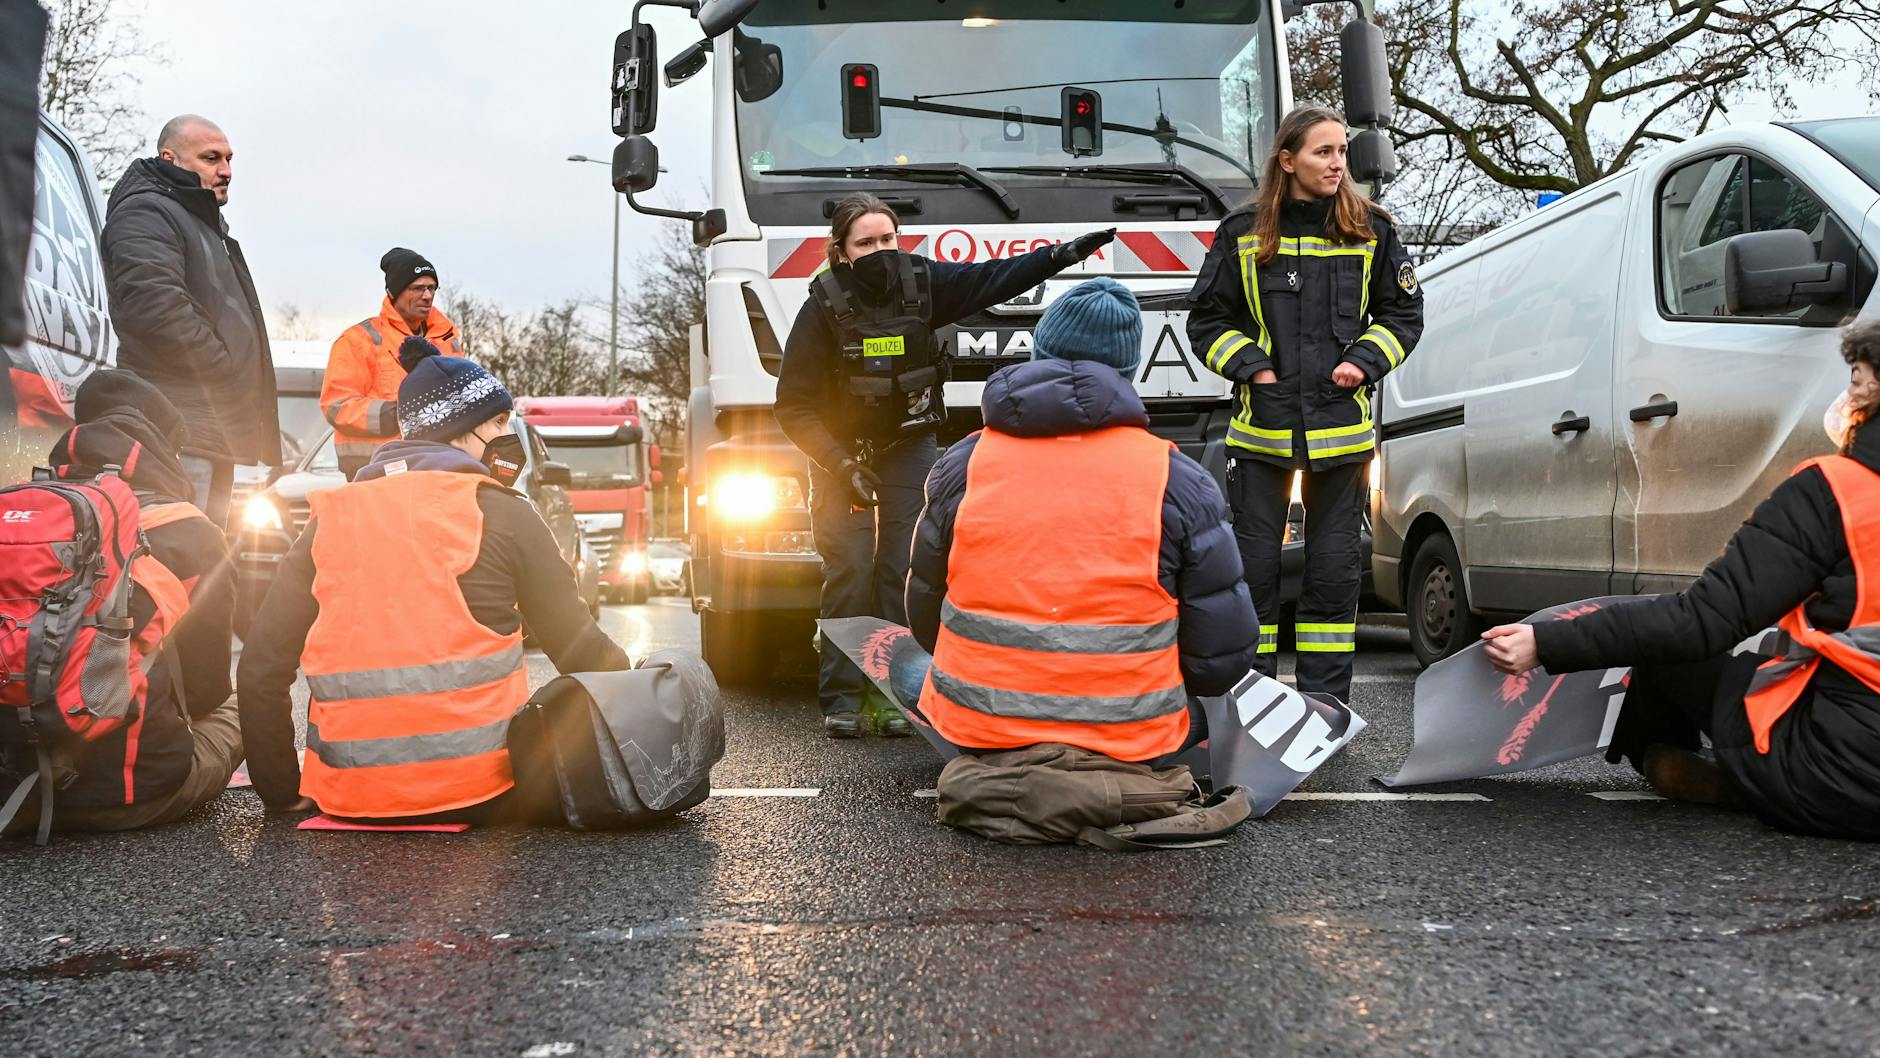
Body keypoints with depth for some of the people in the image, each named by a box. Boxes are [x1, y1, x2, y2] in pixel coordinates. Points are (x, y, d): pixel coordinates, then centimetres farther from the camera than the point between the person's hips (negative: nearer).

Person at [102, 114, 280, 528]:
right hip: (178, 432, -10)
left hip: (217, 430, 10)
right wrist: (229, 368, -14)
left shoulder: (208, 220, 27)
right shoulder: (146, 213, -6)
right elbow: (157, 308, -21)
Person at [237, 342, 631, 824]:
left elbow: (259, 669, 5)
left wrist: (283, 790, 14)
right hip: (479, 796, -6)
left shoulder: (330, 518, 8)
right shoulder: (502, 514, -3)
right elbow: (579, 650, 1)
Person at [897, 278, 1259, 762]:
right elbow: (1223, 656, -4)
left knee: (907, 665, 32)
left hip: (976, 728, 0)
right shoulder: (1181, 483, -6)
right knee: (1205, 711, 32)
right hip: (1129, 738, 0)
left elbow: (925, 618, 9)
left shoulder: (962, 466, -1)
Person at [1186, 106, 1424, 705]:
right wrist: (1251, 366, -5)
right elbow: (1207, 318, 8)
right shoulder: (1243, 234, 2)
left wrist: (1364, 362, -2)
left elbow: (1403, 312, 14)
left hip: (1341, 426, 1)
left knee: (1334, 566, 4)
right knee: (1253, 562, 2)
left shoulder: (1370, 232, 5)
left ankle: (1325, 699, 14)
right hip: (1261, 427, -1)